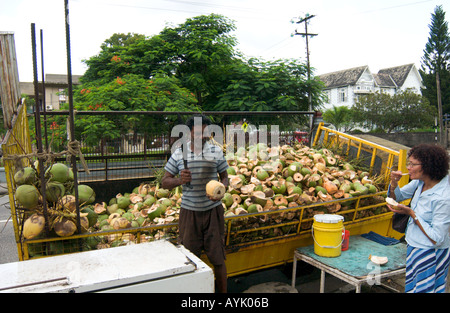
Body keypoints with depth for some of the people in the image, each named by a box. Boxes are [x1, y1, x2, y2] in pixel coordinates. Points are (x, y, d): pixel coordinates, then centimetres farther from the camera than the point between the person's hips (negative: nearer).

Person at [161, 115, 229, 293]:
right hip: (189, 212, 1)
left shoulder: (216, 151, 1)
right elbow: (164, 182, 3)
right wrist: (180, 180, -18)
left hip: (213, 211, 0)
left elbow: (225, 177, 8)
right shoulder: (178, 154, 0)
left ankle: (223, 291, 22)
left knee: (218, 258, 5)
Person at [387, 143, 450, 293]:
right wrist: (394, 182, -9)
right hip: (414, 247, 8)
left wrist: (411, 213, -23)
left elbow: (436, 239, -25)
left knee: (423, 289, 9)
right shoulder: (420, 182, -5)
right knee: (411, 287, 21)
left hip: (430, 255, -7)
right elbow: (397, 196, 12)